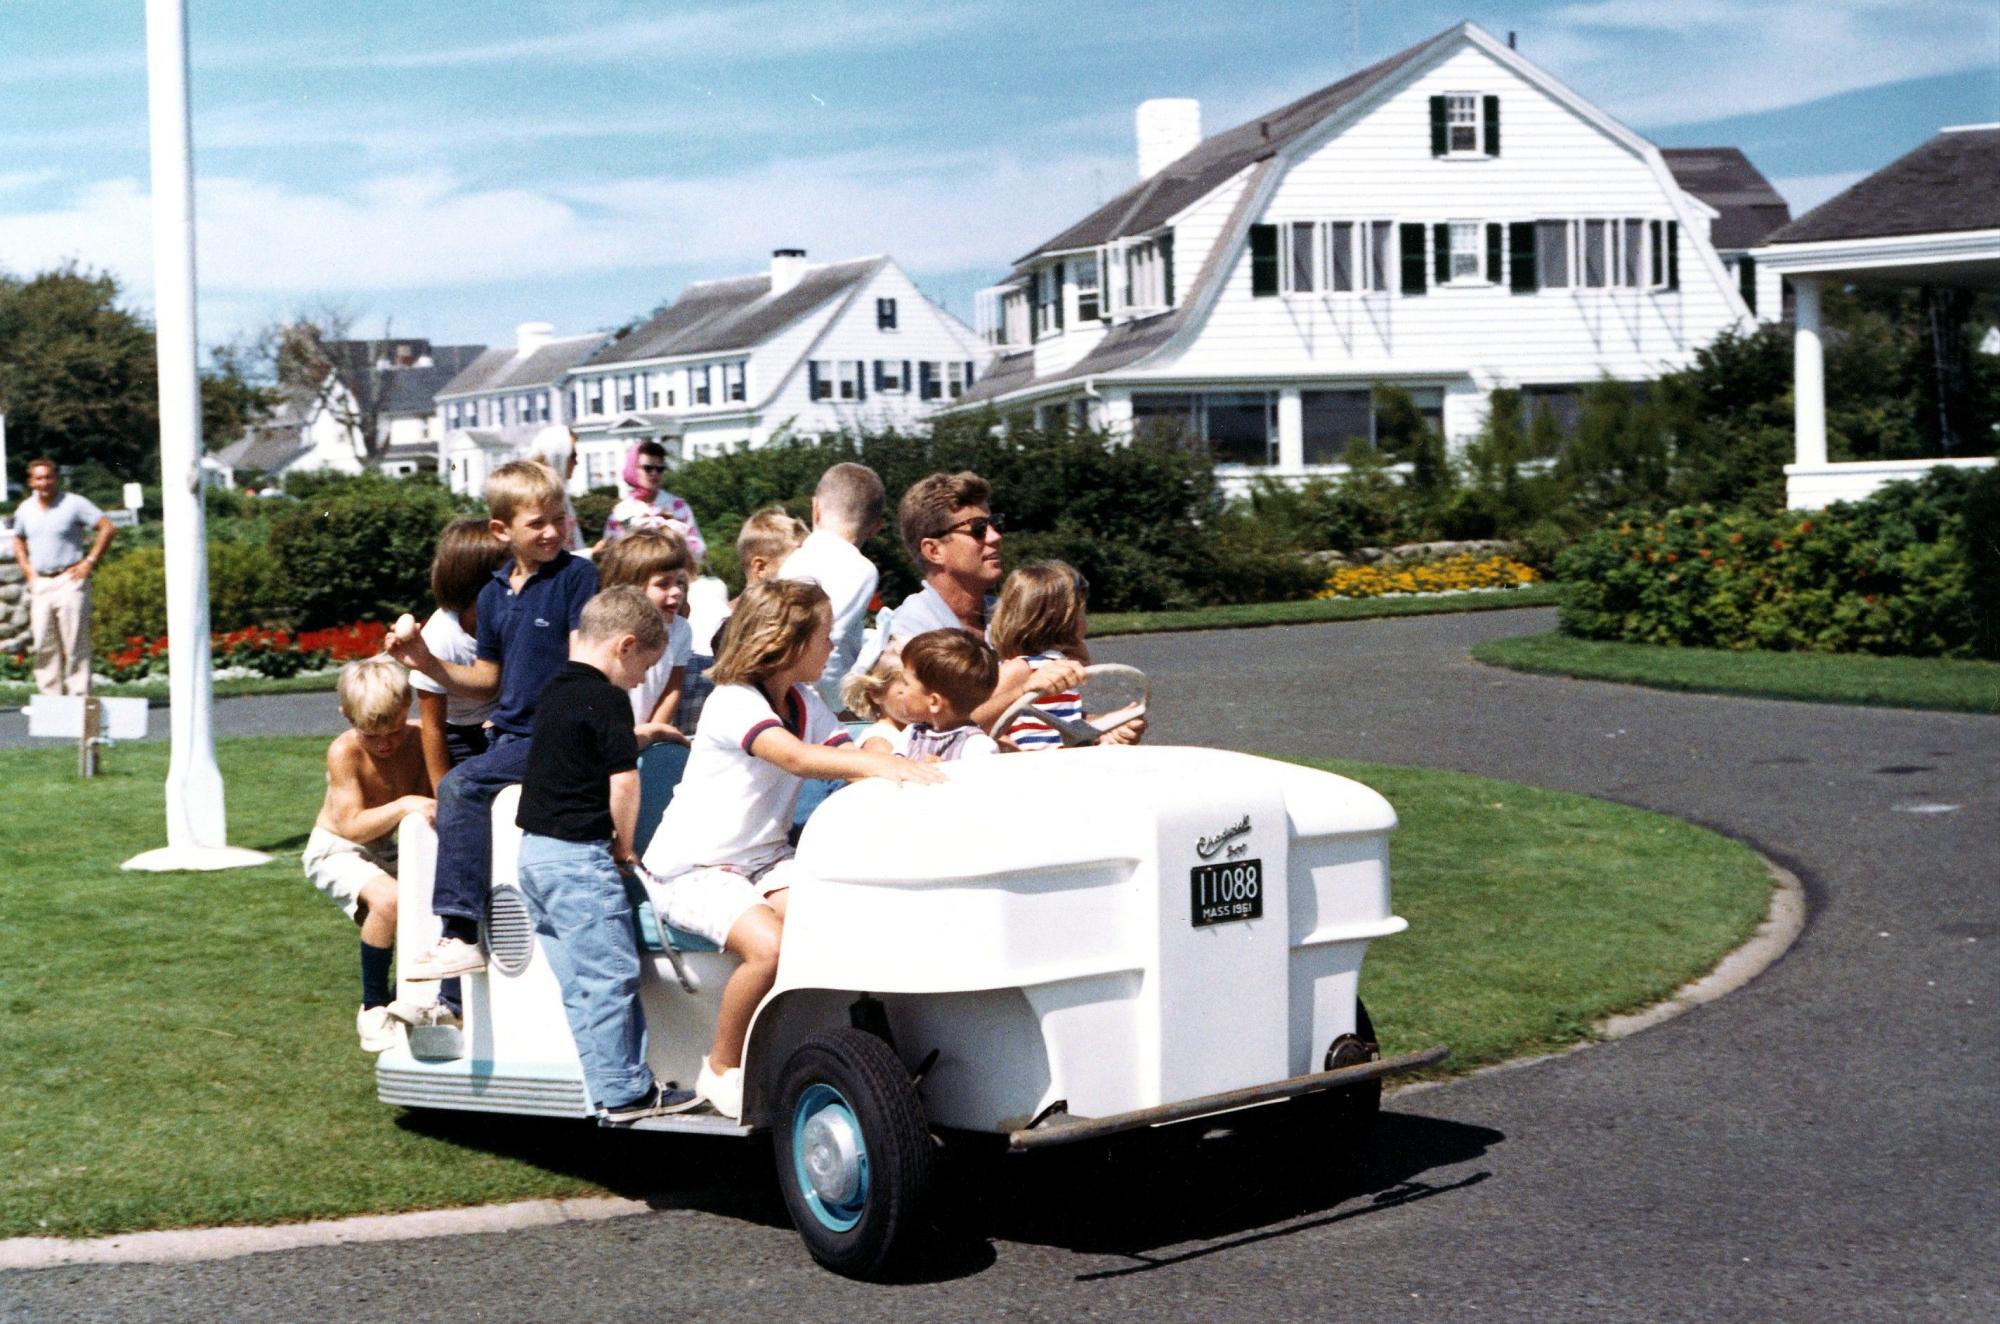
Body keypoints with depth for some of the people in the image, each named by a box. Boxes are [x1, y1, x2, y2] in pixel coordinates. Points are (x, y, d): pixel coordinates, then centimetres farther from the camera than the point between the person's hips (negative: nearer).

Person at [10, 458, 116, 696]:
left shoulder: (74, 504, -5)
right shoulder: (25, 509, 12)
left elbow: (107, 527, -6)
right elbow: (19, 540, 30)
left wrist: (90, 562, -8)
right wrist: (27, 569, 14)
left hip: (69, 580, -5)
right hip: (40, 584, 5)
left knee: (75, 644, -7)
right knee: (44, 646, 5)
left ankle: (79, 696, -6)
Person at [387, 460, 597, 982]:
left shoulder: (577, 575, -6)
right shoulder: (494, 595, 14)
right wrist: (429, 664, 6)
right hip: (511, 735, 8)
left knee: (461, 786, -23)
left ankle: (462, 936, -21)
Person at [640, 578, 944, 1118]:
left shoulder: (806, 705, 11)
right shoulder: (733, 702, -17)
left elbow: (850, 761, -2)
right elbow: (794, 757, -35)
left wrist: (911, 769, -23)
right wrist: (880, 764, -47)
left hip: (765, 860, 7)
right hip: (694, 870, -7)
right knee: (770, 946, -32)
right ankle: (722, 1068, -9)